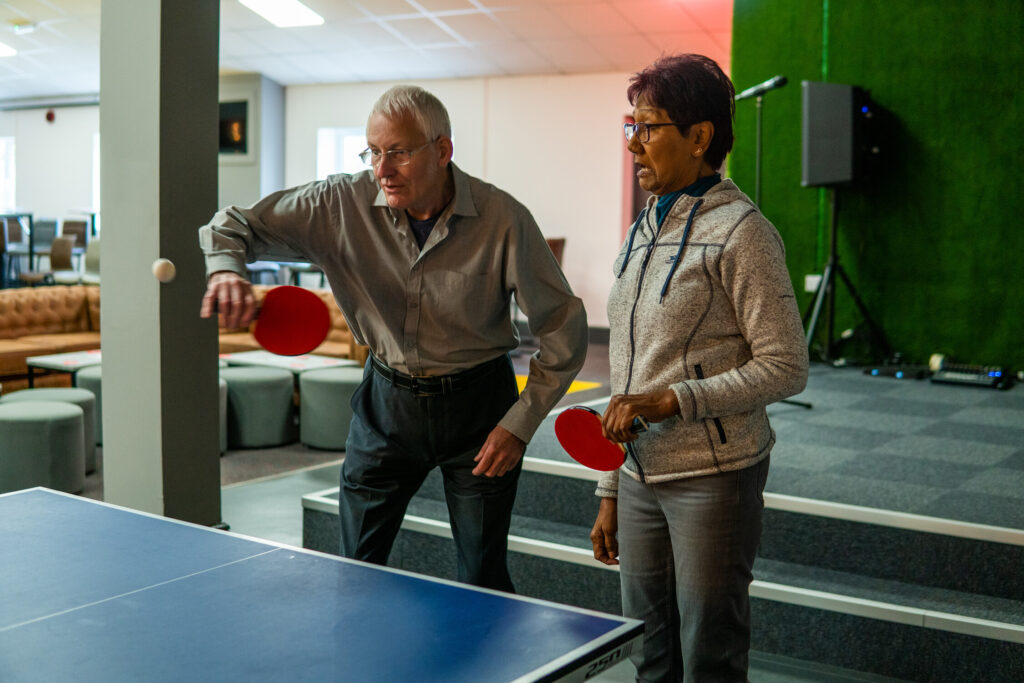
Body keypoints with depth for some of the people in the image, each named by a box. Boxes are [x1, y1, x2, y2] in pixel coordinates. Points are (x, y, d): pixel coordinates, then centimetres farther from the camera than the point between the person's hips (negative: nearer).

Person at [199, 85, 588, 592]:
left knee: (483, 580, 4)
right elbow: (231, 226, -6)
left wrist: (520, 423, -12)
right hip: (386, 399, 2)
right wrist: (226, 270, -30)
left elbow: (564, 327, -9)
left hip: (478, 403, -2)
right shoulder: (342, 204, -13)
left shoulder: (502, 220, -18)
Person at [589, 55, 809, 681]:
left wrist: (671, 401, -21)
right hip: (640, 479, 7)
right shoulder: (643, 230, 12)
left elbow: (786, 368, -14)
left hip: (714, 477, -7)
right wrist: (610, 491, 15)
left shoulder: (739, 231, -11)